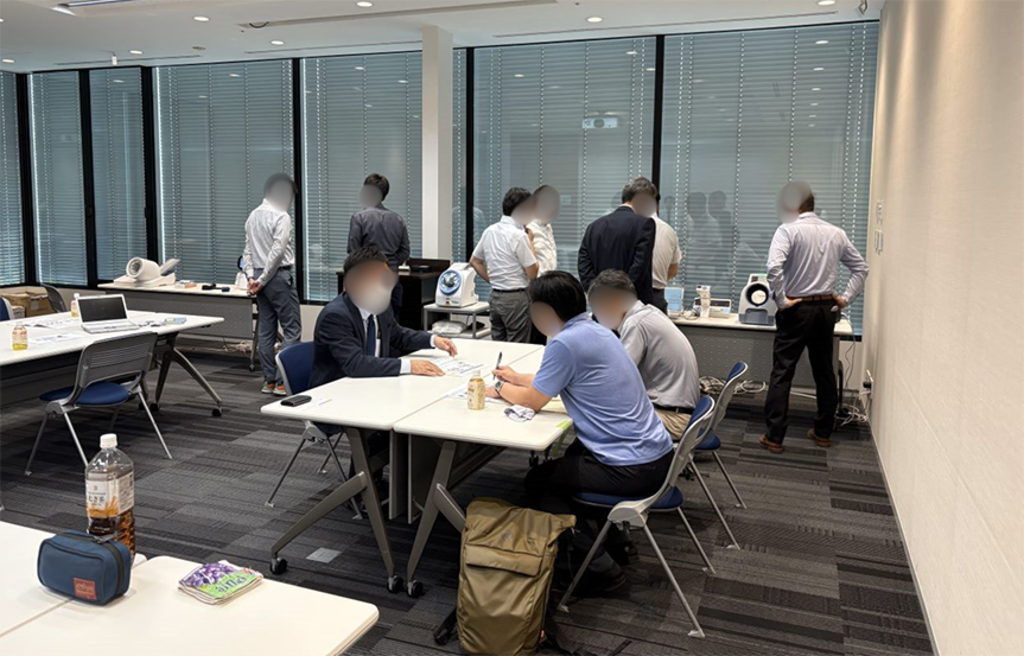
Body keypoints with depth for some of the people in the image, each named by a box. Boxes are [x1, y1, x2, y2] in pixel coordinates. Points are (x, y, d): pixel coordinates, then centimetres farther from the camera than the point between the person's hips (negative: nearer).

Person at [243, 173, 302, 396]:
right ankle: (283, 380, -7)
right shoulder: (281, 217, -12)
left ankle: (269, 381, 15)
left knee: (266, 331, 10)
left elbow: (248, 250, 11)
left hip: (260, 276, 8)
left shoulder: (253, 215, 13)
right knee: (292, 329, -3)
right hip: (279, 276, -8)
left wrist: (252, 276, 4)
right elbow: (277, 252, -17)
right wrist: (262, 280, -11)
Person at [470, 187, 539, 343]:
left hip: (495, 295, 8)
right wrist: (531, 243, -3)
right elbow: (533, 273, -12)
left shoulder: (489, 231, 7)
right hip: (516, 298, -8)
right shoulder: (519, 235, -16)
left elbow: (474, 261, 18)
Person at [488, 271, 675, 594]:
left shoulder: (565, 343, -19)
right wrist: (518, 378, 27)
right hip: (658, 451, 9)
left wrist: (501, 390, 10)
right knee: (574, 455, 31)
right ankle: (616, 540, 34)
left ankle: (599, 566, 9)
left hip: (633, 468, -9)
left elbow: (533, 401, -8)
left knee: (537, 481, 7)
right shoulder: (595, 330, 9)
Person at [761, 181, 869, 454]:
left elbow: (774, 267, -25)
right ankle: (823, 432, 26)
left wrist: (781, 300, -15)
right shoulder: (836, 233, 7)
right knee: (824, 371, 16)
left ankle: (774, 437, -1)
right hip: (827, 309, 6)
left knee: (782, 373, 0)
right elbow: (861, 267, 12)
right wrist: (846, 298, 12)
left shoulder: (788, 230, -11)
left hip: (797, 309, -5)